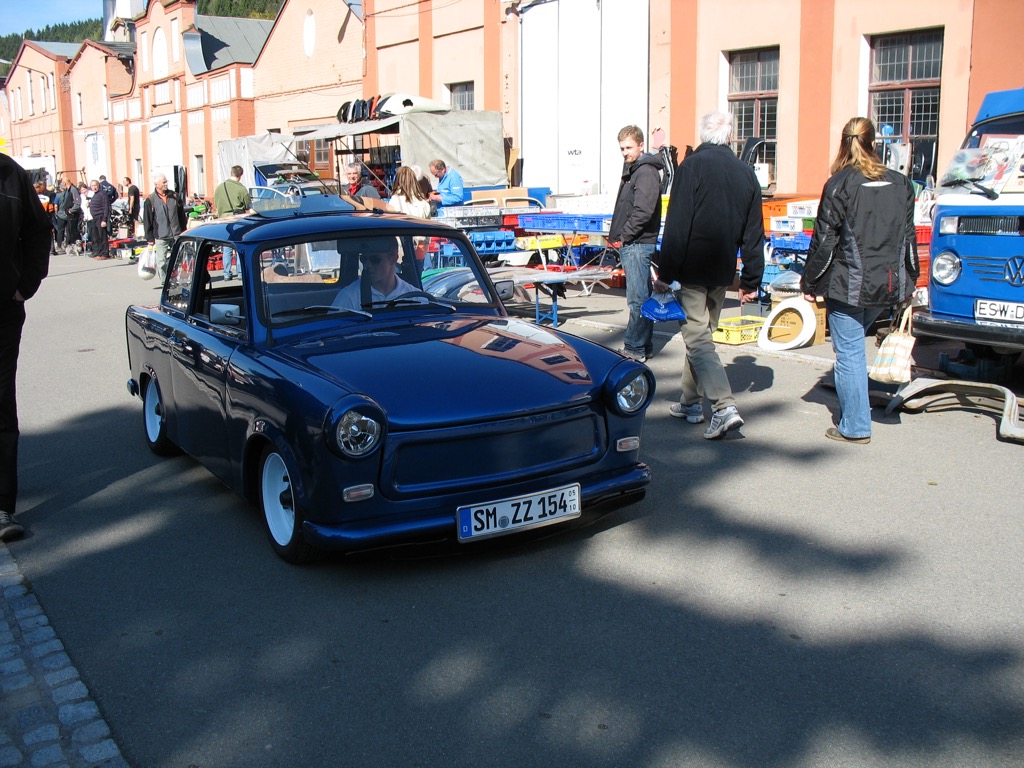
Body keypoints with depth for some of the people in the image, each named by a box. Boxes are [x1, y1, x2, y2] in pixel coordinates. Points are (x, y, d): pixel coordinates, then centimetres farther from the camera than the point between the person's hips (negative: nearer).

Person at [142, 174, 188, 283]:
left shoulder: (174, 196, 7)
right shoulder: (150, 201, -4)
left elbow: (182, 215, 13)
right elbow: (147, 221, -2)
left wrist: (183, 231, 11)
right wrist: (150, 238, -4)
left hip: (176, 235, 3)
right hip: (161, 237, -3)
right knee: (162, 261, 0)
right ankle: (164, 282, 8)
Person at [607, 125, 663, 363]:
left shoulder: (646, 172, -12)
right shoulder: (632, 169, 19)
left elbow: (643, 211, -21)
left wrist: (623, 237, -14)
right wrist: (615, 235, 13)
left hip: (638, 244, -10)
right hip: (630, 245, 10)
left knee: (637, 299, -7)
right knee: (642, 297, 14)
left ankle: (634, 348, -5)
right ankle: (644, 346, 21)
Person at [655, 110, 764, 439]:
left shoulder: (692, 166, -10)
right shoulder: (746, 173, 8)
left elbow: (677, 226, -15)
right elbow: (754, 234, 11)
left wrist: (665, 273, -11)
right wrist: (751, 280, 17)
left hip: (692, 269, -6)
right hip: (722, 272, 6)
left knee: (697, 337, -6)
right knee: (702, 333, 18)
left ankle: (724, 407, -18)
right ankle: (690, 402, 28)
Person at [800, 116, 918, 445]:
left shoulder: (840, 184, -9)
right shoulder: (900, 183, 7)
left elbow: (824, 240, -8)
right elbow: (909, 238, 12)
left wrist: (809, 283, 0)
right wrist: (908, 283, 21)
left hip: (848, 285, -5)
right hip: (887, 284, 5)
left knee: (849, 353, 1)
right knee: (854, 345, 22)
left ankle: (855, 426, 4)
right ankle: (856, 413, 26)